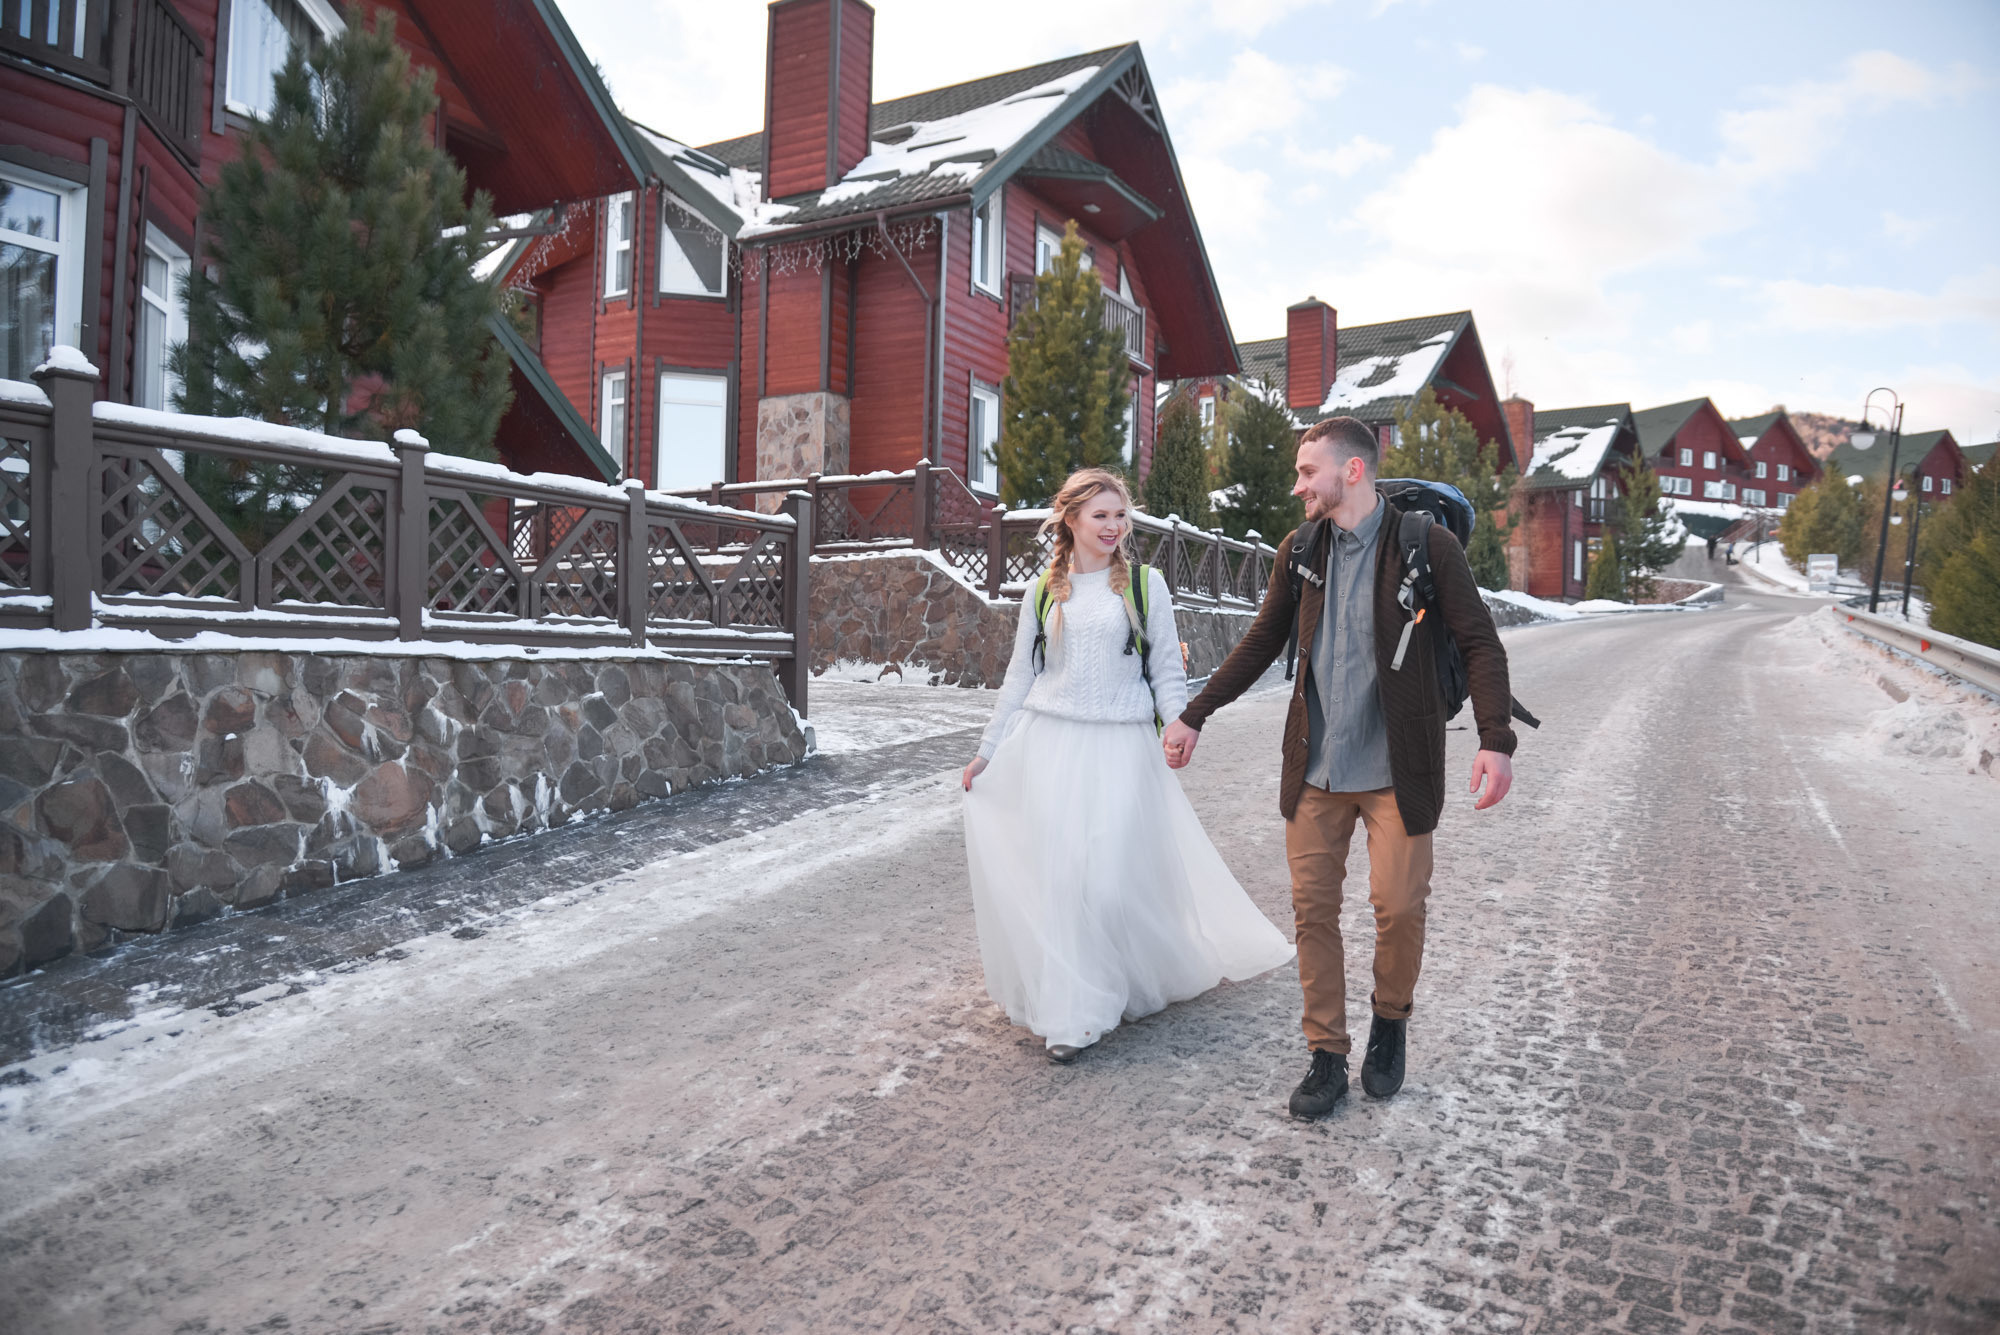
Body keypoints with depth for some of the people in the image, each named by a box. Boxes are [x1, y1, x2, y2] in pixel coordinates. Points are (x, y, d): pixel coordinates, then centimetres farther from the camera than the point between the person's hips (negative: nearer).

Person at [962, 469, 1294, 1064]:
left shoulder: (1144, 583, 3)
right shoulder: (1042, 591, 8)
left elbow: (1166, 668, 4)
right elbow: (1019, 676, 14)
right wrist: (988, 749, 14)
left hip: (1119, 747, -2)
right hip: (1048, 745, 2)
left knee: (1113, 872, -4)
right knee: (1054, 874, 2)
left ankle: (1093, 1004, 14)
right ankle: (1069, 1010, 17)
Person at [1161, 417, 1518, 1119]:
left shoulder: (1428, 546, -7)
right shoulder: (1299, 550, 5)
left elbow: (1480, 644, -6)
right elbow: (1261, 642, 14)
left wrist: (1496, 740, -18)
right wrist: (1194, 715, 13)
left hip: (1395, 770, -3)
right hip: (1315, 768, 4)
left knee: (1398, 906, -2)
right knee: (1313, 909, 5)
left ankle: (1390, 1022, 29)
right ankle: (1327, 1057, 20)